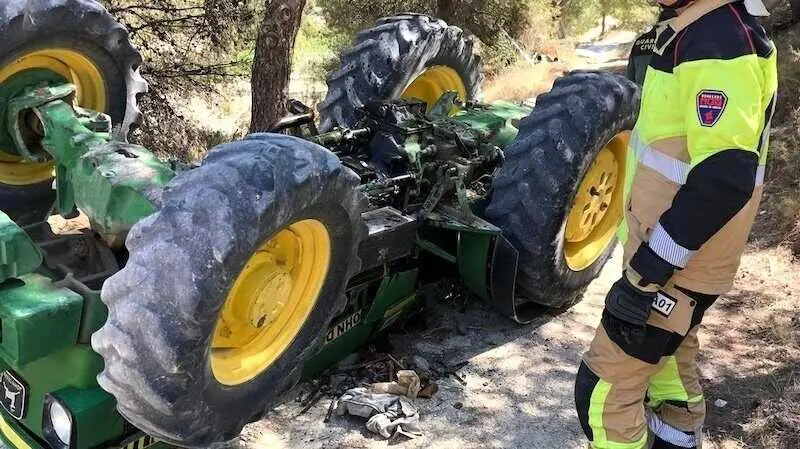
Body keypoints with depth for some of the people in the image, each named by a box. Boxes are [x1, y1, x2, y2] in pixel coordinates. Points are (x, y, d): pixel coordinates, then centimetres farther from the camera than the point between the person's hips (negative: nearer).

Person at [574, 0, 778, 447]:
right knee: (669, 356, 26)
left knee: (605, 385, -1)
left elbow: (725, 177, -31)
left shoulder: (720, 40, -25)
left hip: (676, 261, -10)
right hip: (672, 250, 10)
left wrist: (651, 268, -26)